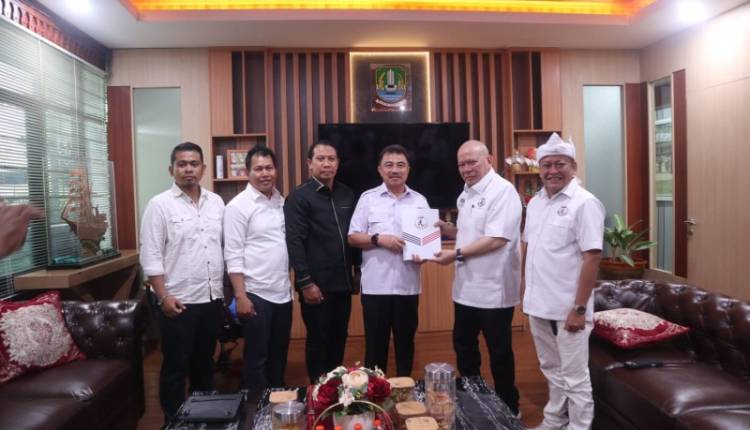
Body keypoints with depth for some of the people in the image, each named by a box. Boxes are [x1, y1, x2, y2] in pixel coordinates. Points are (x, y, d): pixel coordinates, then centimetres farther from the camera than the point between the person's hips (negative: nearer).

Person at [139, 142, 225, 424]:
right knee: (175, 367, 7)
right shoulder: (160, 205, -8)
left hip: (212, 298, 5)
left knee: (205, 362, 18)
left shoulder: (216, 202, 7)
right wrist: (163, 296, -15)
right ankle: (173, 421, 23)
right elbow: (150, 256, -10)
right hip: (178, 301, -5)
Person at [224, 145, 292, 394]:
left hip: (282, 292, 6)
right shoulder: (238, 206, -10)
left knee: (279, 353, 17)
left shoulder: (282, 201, 8)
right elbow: (233, 256, -13)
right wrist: (240, 296, -16)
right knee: (257, 355, 8)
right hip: (256, 293, -6)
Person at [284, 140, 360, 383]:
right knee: (318, 341, 7)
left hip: (342, 283, 6)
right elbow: (294, 242, -13)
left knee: (339, 338, 16)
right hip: (317, 285, -5)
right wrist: (306, 282, -16)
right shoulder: (299, 197, -8)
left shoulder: (346, 195, 10)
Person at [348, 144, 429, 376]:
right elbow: (353, 238, -1)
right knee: (375, 343, 8)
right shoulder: (368, 198, 1)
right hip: (376, 285, -2)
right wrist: (379, 239, -17)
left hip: (408, 285, 2)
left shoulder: (420, 200, 7)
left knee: (405, 342, 14)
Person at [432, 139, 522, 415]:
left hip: (493, 290, -8)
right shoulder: (466, 194, 12)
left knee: (499, 353, 8)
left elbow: (496, 239, -24)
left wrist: (457, 254, -21)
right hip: (466, 287, 9)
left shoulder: (502, 190, -17)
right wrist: (447, 229, 3)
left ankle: (508, 409, 27)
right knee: (463, 347, 19)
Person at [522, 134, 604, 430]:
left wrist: (579, 308, -19)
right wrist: (526, 288, 13)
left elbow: (592, 257, -18)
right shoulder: (535, 202, 9)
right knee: (551, 370, 21)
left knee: (574, 376, 6)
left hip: (567, 307, -7)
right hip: (538, 303, 7)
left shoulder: (584, 203, -13)